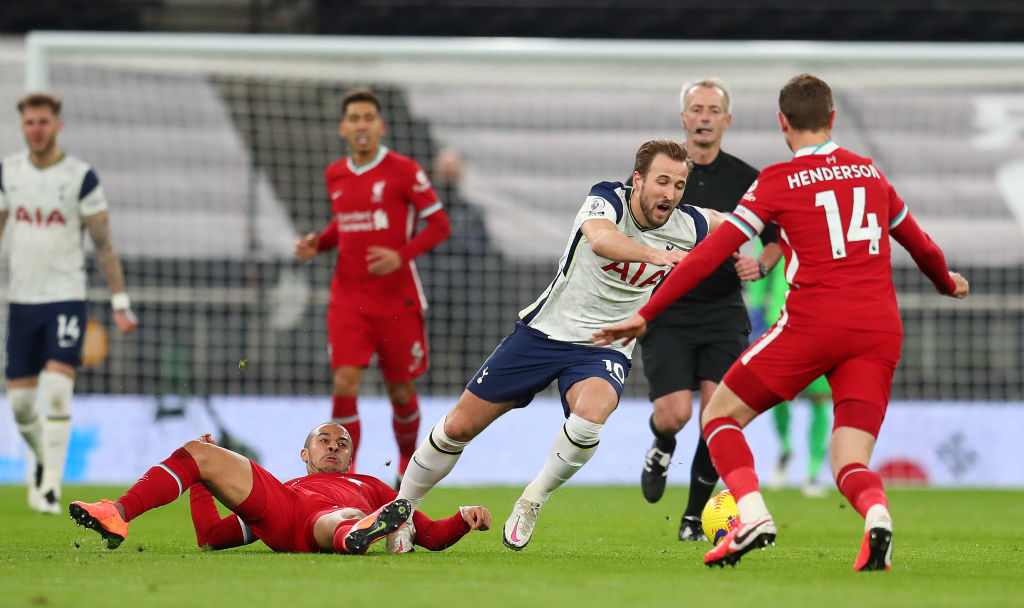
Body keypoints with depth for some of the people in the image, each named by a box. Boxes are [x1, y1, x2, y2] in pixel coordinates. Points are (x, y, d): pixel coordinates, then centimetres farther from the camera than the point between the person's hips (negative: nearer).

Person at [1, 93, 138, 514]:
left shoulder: (81, 177, -7)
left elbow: (103, 244, -4)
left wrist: (120, 303, -7)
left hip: (66, 298, -4)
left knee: (57, 392, -16)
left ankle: (51, 487, -12)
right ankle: (40, 458, 34)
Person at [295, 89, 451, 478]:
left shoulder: (403, 171, -6)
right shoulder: (335, 175, 8)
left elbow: (439, 224, -5)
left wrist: (401, 256, -20)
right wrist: (317, 244, 3)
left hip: (397, 299, -3)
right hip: (348, 299, 3)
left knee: (401, 392, 7)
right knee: (345, 385, -13)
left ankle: (408, 461, 34)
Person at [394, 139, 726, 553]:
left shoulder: (687, 226, -6)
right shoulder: (607, 200, -18)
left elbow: (727, 224, 20)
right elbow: (599, 238, -44)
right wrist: (655, 255, -57)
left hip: (604, 349, 1)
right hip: (544, 332, -1)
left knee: (589, 414, -34)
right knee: (459, 426, 4)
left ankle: (533, 501, -9)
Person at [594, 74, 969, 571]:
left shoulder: (778, 181, 2)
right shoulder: (870, 173, 16)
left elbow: (713, 252, 0)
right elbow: (919, 244, 32)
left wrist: (645, 314, 5)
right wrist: (947, 282, 54)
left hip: (812, 324, -4)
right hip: (880, 331, 4)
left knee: (720, 414, 12)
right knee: (850, 465, 4)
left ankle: (752, 515, -14)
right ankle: (877, 513, -32)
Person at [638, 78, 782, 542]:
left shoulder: (745, 180, 3)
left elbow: (778, 239, 14)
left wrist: (761, 265, -6)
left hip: (724, 314, 1)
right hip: (666, 313, -1)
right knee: (675, 413, -16)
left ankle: (695, 516, 8)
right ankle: (661, 448, 23)